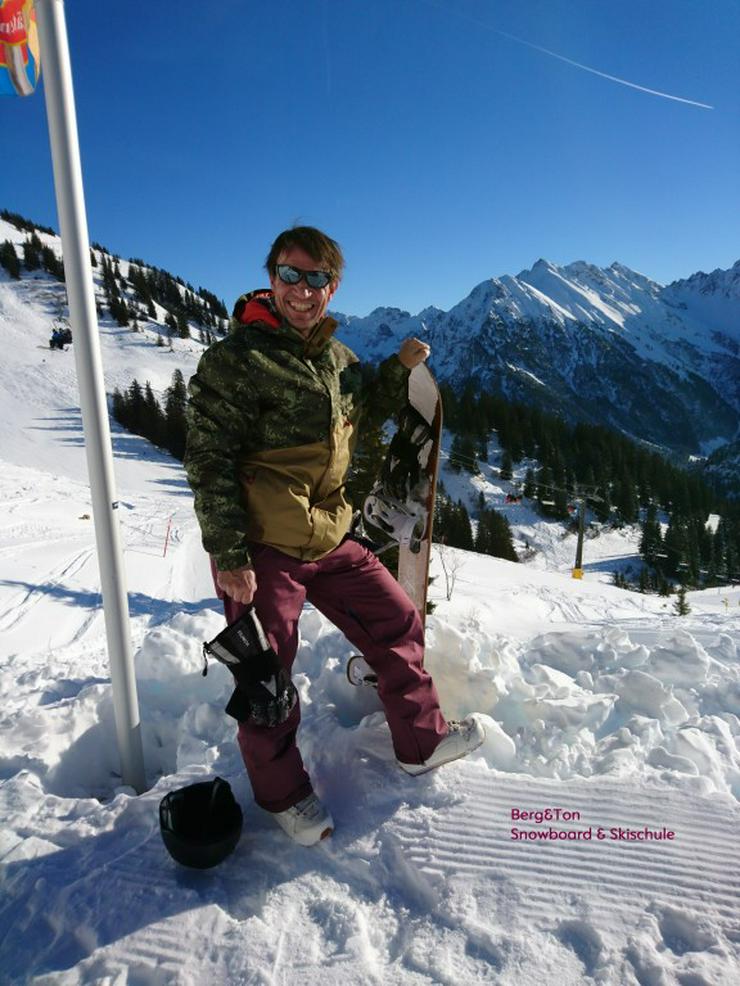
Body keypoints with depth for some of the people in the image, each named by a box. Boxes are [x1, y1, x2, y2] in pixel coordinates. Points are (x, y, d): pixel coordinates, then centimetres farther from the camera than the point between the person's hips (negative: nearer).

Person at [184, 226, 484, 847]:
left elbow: (363, 413, 26)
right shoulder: (237, 359, -14)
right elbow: (210, 462, -15)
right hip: (261, 550, -7)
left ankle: (422, 742, 36)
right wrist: (228, 556, -18)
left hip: (331, 539, 7)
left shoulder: (338, 357, 9)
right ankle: (283, 794, 32)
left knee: (398, 623, 14)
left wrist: (401, 368, 10)